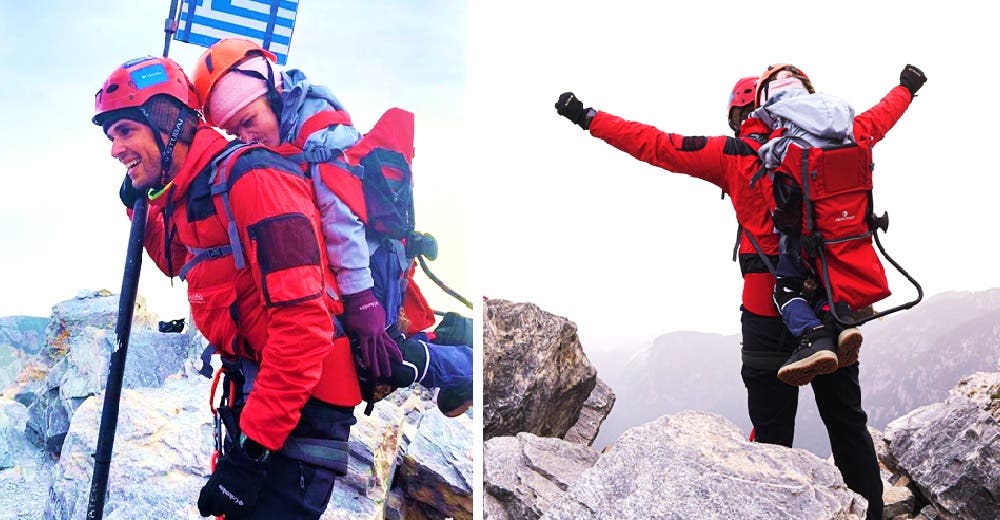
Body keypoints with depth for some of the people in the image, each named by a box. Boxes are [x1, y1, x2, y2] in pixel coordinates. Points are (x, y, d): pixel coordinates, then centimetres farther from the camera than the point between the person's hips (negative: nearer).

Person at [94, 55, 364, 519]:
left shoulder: (251, 177, -18)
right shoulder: (186, 196, 11)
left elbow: (303, 322, -25)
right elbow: (180, 262, 36)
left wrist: (253, 447, -24)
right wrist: (140, 204, 17)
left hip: (301, 406, -9)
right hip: (258, 397, 9)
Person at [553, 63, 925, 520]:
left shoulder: (733, 154, -3)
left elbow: (656, 146, -3)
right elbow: (875, 121, 25)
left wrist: (588, 118, 3)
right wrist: (907, 88, 45)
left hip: (769, 308, -4)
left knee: (772, 430, 3)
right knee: (847, 420, 15)